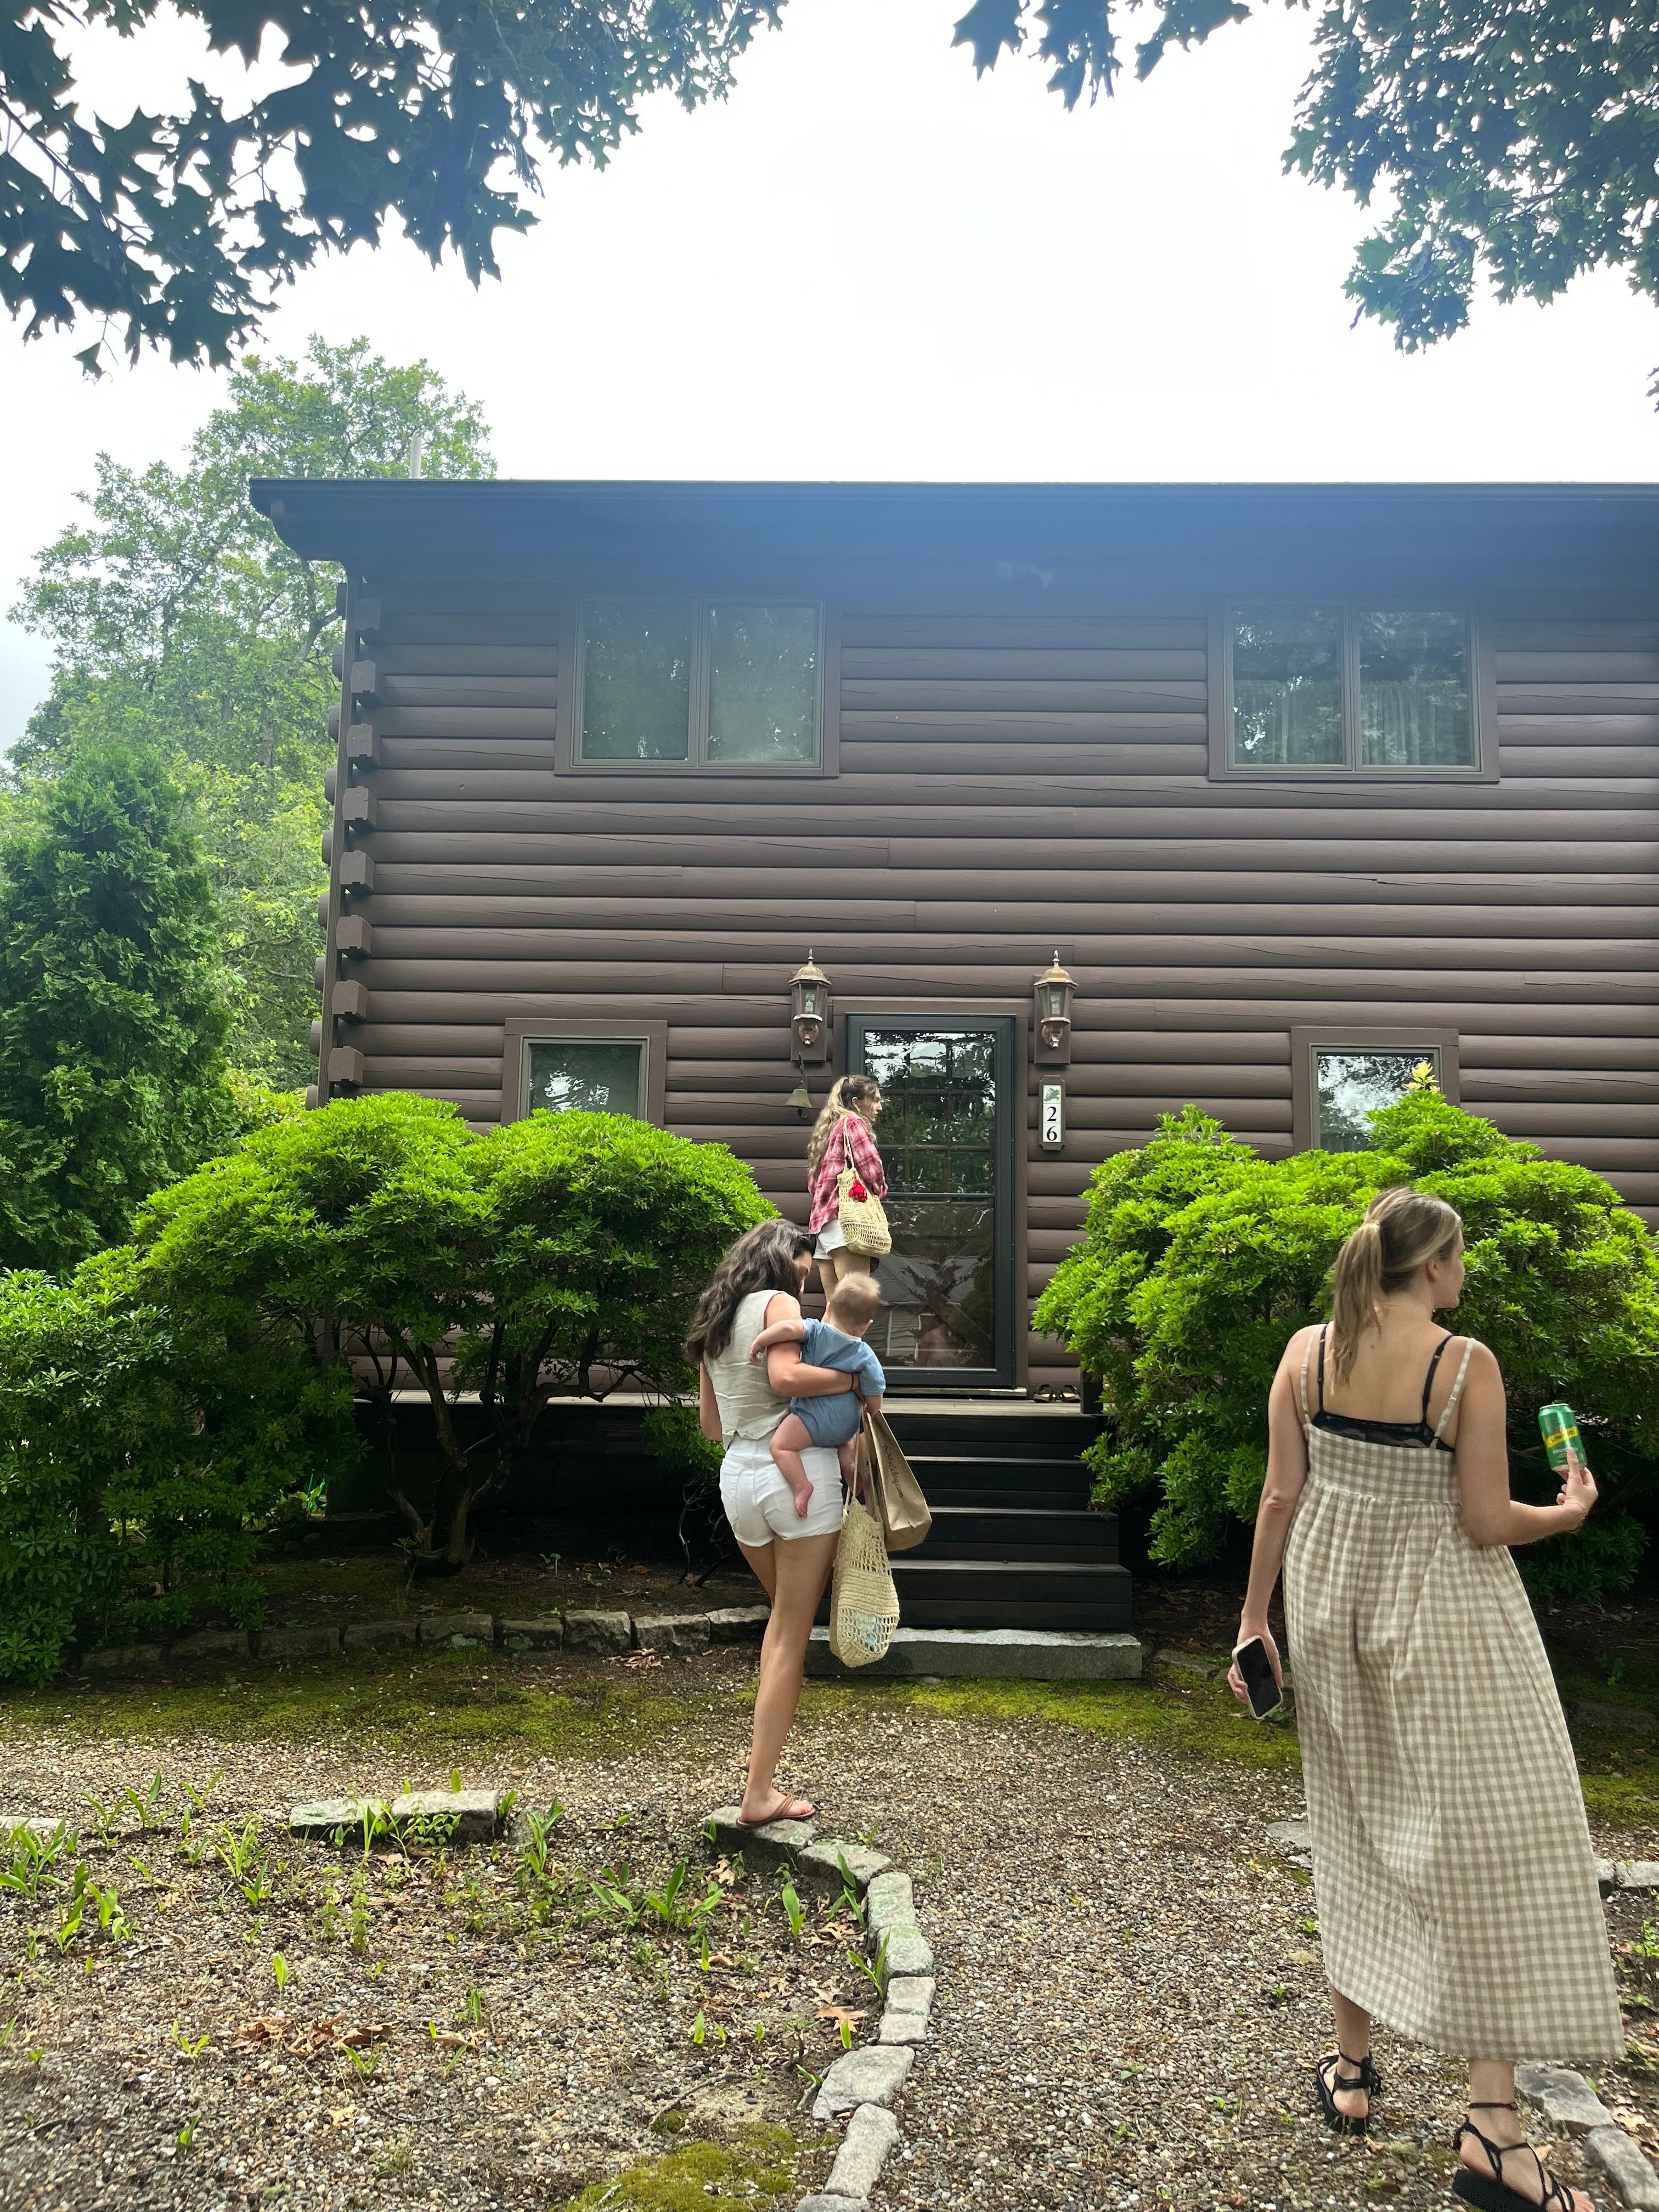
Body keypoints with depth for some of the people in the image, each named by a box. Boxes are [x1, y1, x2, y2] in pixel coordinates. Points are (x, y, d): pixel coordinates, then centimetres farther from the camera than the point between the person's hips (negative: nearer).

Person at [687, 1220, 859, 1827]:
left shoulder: (713, 1321, 19)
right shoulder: (779, 1303, -4)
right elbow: (784, 1375, -23)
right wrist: (852, 1377, -12)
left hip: (737, 1475, 7)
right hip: (797, 1468, -7)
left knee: (783, 1618, 24)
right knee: (791, 1636, 1)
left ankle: (764, 1760, 20)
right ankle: (759, 1794, 3)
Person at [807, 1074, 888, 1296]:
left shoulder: (828, 1128, 27)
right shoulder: (853, 1122, 0)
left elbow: (813, 1181, 25)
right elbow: (871, 1167, -11)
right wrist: (879, 1192, 8)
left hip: (821, 1221, 9)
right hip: (844, 1216, -9)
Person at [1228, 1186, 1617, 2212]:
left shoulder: (1307, 1351, -5)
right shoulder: (1467, 1365, -16)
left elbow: (1282, 1496, -3)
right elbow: (1487, 1523, -14)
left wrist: (1255, 1614, 6)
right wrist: (1569, 1513, 6)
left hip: (1331, 1598, 5)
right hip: (1441, 1616, -5)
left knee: (1357, 1825, 18)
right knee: (1489, 1837, 5)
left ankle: (1352, 2067, 30)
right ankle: (1494, 2126, 6)